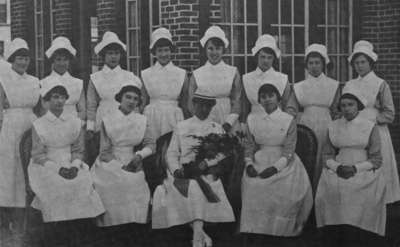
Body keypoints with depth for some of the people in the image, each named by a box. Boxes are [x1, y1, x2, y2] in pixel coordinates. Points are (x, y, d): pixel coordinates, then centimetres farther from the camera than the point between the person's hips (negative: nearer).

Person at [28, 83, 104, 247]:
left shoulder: (75, 122, 9)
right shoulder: (38, 125, 1)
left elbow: (78, 150, 10)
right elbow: (38, 155, -1)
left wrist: (75, 166, -11)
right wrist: (58, 169, -14)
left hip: (71, 166, 2)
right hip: (46, 166, -2)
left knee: (82, 184, -23)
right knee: (55, 187, -28)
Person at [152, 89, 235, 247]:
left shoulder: (217, 129, 18)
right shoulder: (181, 127, 20)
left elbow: (222, 153, 6)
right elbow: (172, 153, 13)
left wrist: (206, 163, -13)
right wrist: (176, 169, -7)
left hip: (207, 173, -2)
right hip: (183, 173, 2)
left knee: (195, 186, -34)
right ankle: (200, 233, -28)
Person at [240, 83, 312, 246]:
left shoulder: (288, 120, 1)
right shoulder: (252, 119, 10)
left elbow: (289, 151, -4)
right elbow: (249, 145, 11)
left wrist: (275, 168, -16)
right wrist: (249, 164, -5)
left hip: (283, 164, -2)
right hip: (259, 163, 2)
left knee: (285, 190, -24)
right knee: (253, 187, -20)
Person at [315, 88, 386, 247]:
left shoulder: (370, 127, 3)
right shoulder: (333, 127, 12)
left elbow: (376, 160, 1)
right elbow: (327, 155, 11)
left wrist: (356, 168, -14)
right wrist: (337, 167, -9)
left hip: (364, 170, -2)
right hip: (337, 170, 2)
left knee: (361, 197, -30)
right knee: (328, 193, -25)